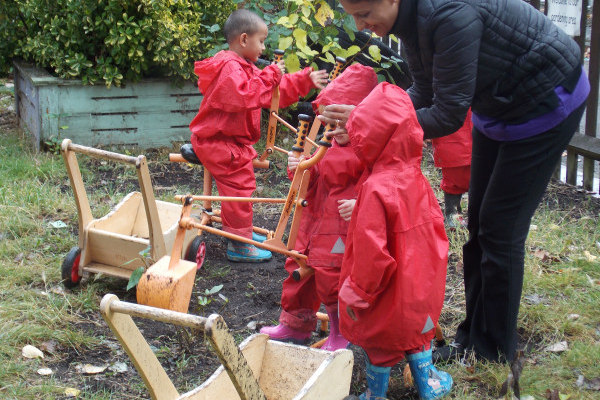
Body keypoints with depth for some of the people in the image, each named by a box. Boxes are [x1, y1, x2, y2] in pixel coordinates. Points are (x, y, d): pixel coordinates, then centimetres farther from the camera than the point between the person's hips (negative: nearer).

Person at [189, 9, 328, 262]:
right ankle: (239, 245, -4)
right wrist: (269, 77, -30)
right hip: (219, 142, -11)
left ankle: (239, 231, 36)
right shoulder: (228, 68, -19)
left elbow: (278, 92, 21)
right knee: (239, 186, -9)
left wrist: (305, 80, 19)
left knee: (240, 184, 21)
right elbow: (242, 96, -36)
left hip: (234, 141, 11)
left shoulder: (245, 68, 16)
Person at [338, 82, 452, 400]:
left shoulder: (376, 188, -30)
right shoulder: (415, 177, -6)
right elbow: (434, 225, 6)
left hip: (390, 291, -7)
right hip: (420, 285, 7)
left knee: (379, 345, 14)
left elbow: (371, 249, -29)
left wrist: (357, 291, -16)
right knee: (416, 330, 27)